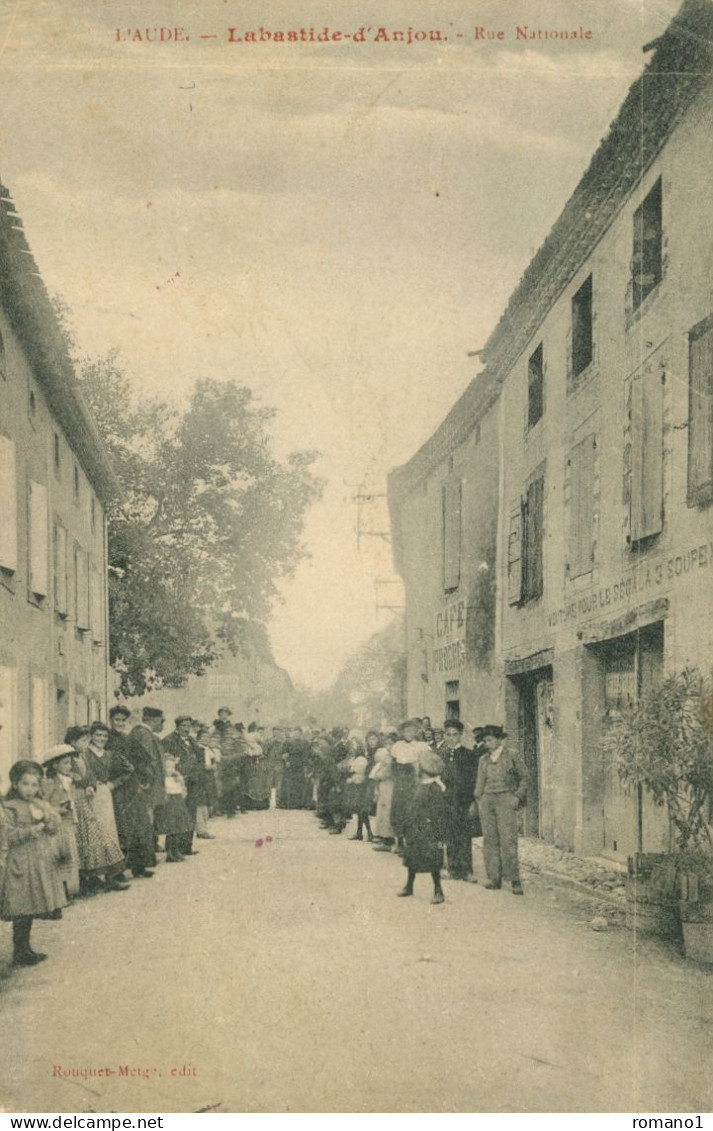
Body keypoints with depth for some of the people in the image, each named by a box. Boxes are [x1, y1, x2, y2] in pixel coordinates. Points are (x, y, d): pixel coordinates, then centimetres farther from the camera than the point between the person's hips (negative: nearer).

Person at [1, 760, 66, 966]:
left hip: (43, 862, 6)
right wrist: (32, 829, -22)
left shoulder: (42, 805, 11)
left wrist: (46, 816, -13)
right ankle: (19, 954, 4)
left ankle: (25, 949, 23)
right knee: (22, 911, -5)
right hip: (22, 863, -6)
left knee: (32, 909, 12)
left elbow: (55, 827, 4)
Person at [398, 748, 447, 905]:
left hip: (428, 833, -8)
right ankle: (409, 886, 31)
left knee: (432, 862, -1)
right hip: (415, 831, 8)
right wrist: (409, 830, 16)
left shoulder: (435, 789, -18)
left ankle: (438, 891, 10)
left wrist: (438, 837, -17)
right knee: (411, 858, 17)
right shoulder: (420, 786, 7)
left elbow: (438, 815, -17)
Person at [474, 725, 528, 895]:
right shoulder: (484, 760, 14)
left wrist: (518, 796, -3)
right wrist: (478, 799, 11)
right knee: (490, 839, 1)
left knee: (508, 839, -11)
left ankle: (514, 880, -8)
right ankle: (494, 878, 6)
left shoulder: (512, 757, 2)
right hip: (487, 800, 4)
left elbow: (524, 778, 7)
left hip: (505, 799, -4)